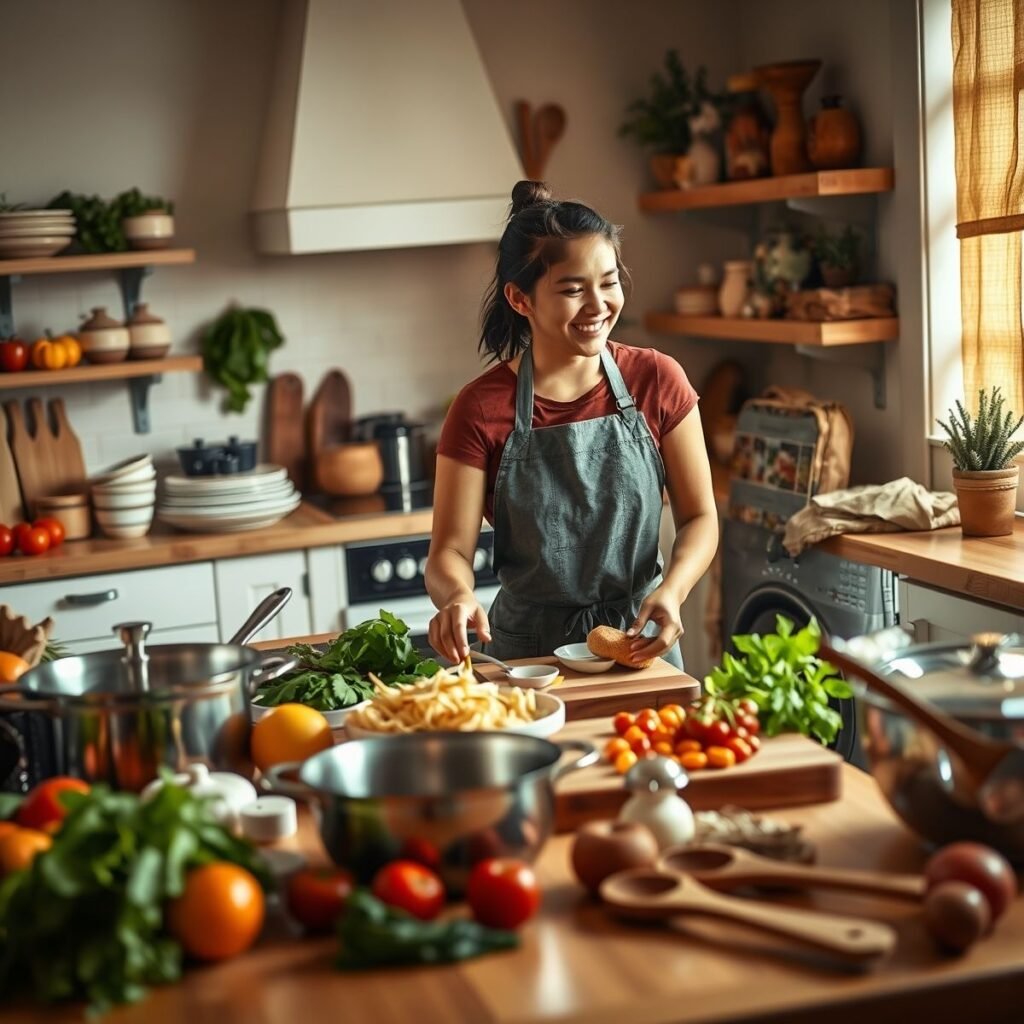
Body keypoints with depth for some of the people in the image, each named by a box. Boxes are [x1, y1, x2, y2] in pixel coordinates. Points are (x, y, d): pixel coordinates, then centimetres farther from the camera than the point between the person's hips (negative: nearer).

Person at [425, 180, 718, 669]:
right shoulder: (482, 409, -8)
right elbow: (449, 551, -8)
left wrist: (670, 590, -18)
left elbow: (699, 516, 1)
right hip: (527, 653, -1)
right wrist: (457, 596, -31)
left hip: (641, 645, 1)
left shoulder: (657, 381, -3)